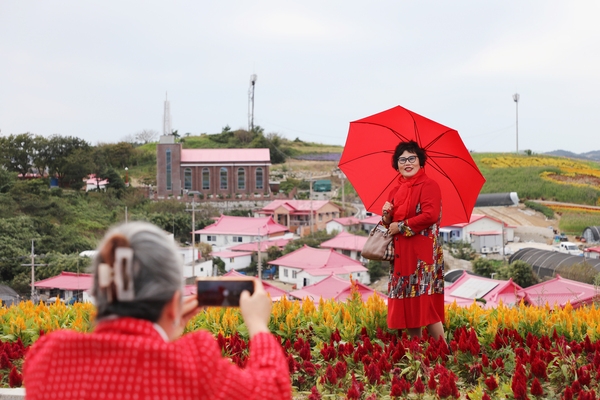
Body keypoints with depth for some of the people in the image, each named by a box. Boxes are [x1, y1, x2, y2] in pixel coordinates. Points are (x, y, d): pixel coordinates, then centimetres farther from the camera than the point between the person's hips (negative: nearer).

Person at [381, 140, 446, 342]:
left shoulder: (428, 185, -8)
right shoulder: (397, 188, 15)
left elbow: (430, 215, -21)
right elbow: (390, 221, 19)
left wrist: (401, 226, -14)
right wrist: (386, 214, -5)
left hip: (422, 254, -8)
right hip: (401, 254, 8)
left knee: (425, 301, -11)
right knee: (407, 301, 7)